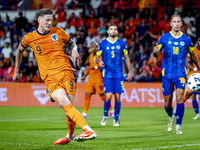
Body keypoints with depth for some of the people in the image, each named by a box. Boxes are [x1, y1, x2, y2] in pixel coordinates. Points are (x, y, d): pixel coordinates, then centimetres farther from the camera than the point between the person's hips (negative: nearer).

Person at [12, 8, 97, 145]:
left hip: (65, 71, 1)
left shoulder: (58, 32, 8)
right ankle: (88, 130, -34)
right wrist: (16, 71, 31)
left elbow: (71, 42, 26)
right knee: (64, 103, -25)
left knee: (68, 106, -14)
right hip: (49, 77, -1)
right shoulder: (29, 38, 8)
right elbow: (20, 50, 28)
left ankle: (70, 135, 4)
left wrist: (74, 50, 3)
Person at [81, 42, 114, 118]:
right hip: (91, 79, 6)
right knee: (87, 95, -3)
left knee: (102, 96, -1)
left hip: (98, 79, -6)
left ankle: (111, 110, 18)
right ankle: (84, 113, -4)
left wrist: (95, 67, -31)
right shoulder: (90, 56, 17)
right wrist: (85, 76, 30)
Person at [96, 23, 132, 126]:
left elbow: (126, 57, 14)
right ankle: (105, 116, 11)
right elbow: (97, 57, 8)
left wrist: (130, 71, 12)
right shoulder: (103, 44, 3)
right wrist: (99, 62, -15)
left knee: (118, 97, -1)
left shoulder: (121, 43, 6)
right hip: (107, 74, -1)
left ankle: (116, 119, 14)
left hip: (119, 74, 1)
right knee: (108, 96, -13)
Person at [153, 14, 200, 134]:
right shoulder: (164, 38, 1)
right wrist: (156, 51, -19)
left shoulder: (186, 39, 2)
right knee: (167, 103, 4)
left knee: (179, 98, -19)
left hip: (181, 74, -1)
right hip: (167, 74, 1)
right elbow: (157, 54, 5)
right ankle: (171, 117, 37)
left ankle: (178, 126, -8)